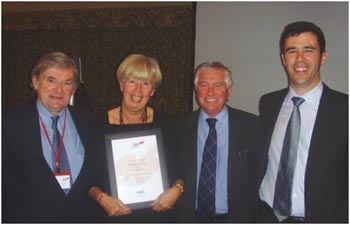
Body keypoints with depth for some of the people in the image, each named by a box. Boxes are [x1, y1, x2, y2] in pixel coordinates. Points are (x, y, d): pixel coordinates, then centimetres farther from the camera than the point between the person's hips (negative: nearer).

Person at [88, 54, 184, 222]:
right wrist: (102, 198, -17)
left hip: (161, 213, 1)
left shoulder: (165, 122, -2)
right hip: (115, 216, -1)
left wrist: (177, 189, -16)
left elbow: (181, 171, 2)